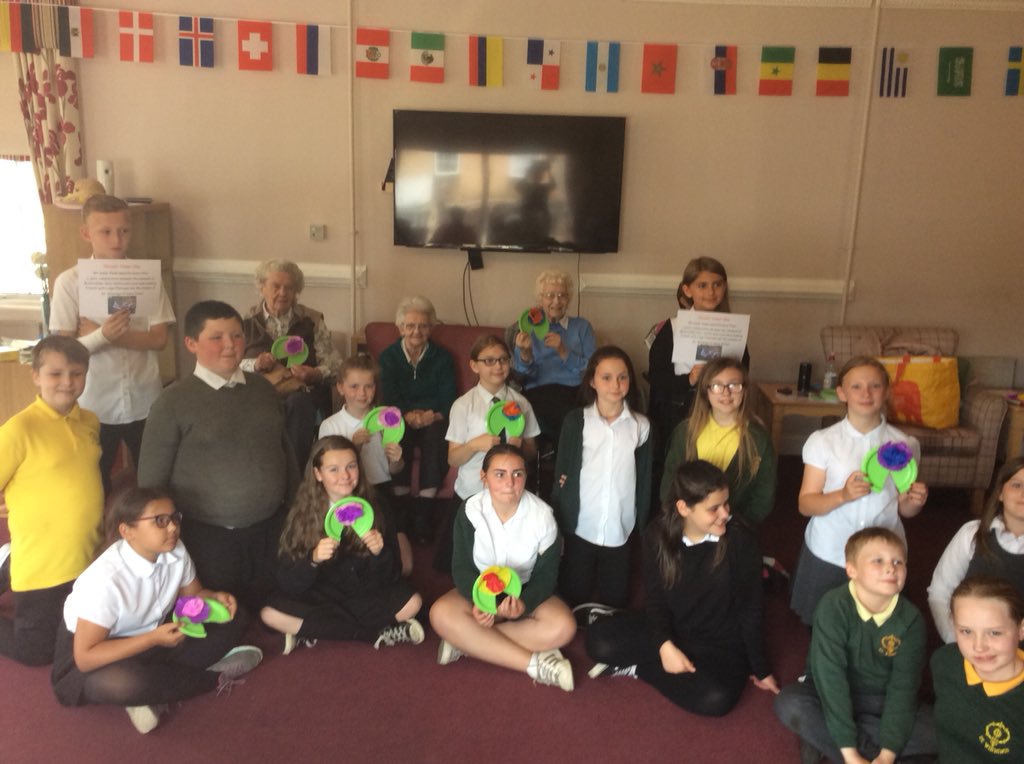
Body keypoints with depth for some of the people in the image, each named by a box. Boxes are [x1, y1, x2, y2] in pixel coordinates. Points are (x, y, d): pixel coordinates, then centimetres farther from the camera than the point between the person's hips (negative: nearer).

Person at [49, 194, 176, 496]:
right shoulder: (69, 282, -7)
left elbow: (159, 338, -7)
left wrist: (107, 334, -17)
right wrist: (103, 335, -27)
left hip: (144, 401, 1)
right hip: (95, 404, -1)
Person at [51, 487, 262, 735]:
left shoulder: (175, 551, -14)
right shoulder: (106, 578, -31)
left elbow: (192, 595, 3)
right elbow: (86, 658, -28)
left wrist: (215, 598, -20)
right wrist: (153, 639, -36)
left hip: (153, 638, 6)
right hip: (95, 658, -6)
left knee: (230, 621, -9)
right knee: (123, 682, -40)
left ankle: (153, 694, -16)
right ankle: (216, 676, -15)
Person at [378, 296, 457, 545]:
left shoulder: (442, 357, 6)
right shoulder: (388, 356, 6)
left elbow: (448, 400, -1)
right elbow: (390, 398, -4)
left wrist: (433, 415, -23)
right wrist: (410, 415, -25)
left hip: (433, 419, 0)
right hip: (401, 418, 0)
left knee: (436, 433, -34)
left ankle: (424, 510, -32)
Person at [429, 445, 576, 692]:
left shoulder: (542, 516, -17)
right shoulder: (471, 511, -16)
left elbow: (546, 575, -11)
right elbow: (462, 567, -12)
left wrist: (523, 603, -33)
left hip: (526, 592, 0)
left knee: (563, 626, -30)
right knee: (441, 613, -30)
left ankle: (466, 641, -24)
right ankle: (534, 663, -29)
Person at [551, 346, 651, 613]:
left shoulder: (641, 425, -1)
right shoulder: (576, 421, -4)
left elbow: (645, 481, 3)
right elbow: (562, 475, -1)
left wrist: (643, 530, 4)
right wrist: (556, 526, -3)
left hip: (620, 531, 1)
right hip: (579, 529, -1)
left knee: (615, 603, 12)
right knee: (573, 601, 11)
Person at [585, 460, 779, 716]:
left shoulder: (740, 541, -17)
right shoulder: (657, 535, -10)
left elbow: (750, 610, -6)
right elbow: (657, 600, -4)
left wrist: (760, 668, 1)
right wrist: (664, 645, -23)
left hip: (722, 645, 0)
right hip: (671, 635, 1)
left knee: (715, 698, -34)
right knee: (600, 639, -22)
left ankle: (637, 668, -11)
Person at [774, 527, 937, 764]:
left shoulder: (910, 618, -14)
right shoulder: (834, 607, -24)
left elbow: (903, 686, -15)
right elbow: (830, 675, -27)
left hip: (881, 701, 4)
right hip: (833, 697, -4)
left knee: (938, 730, -22)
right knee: (789, 704, -32)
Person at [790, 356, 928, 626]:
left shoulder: (905, 445, -1)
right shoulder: (822, 441, -6)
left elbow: (904, 509, 6)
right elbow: (806, 505, -8)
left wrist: (915, 501, -16)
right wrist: (843, 495, -26)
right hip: (828, 555, -1)